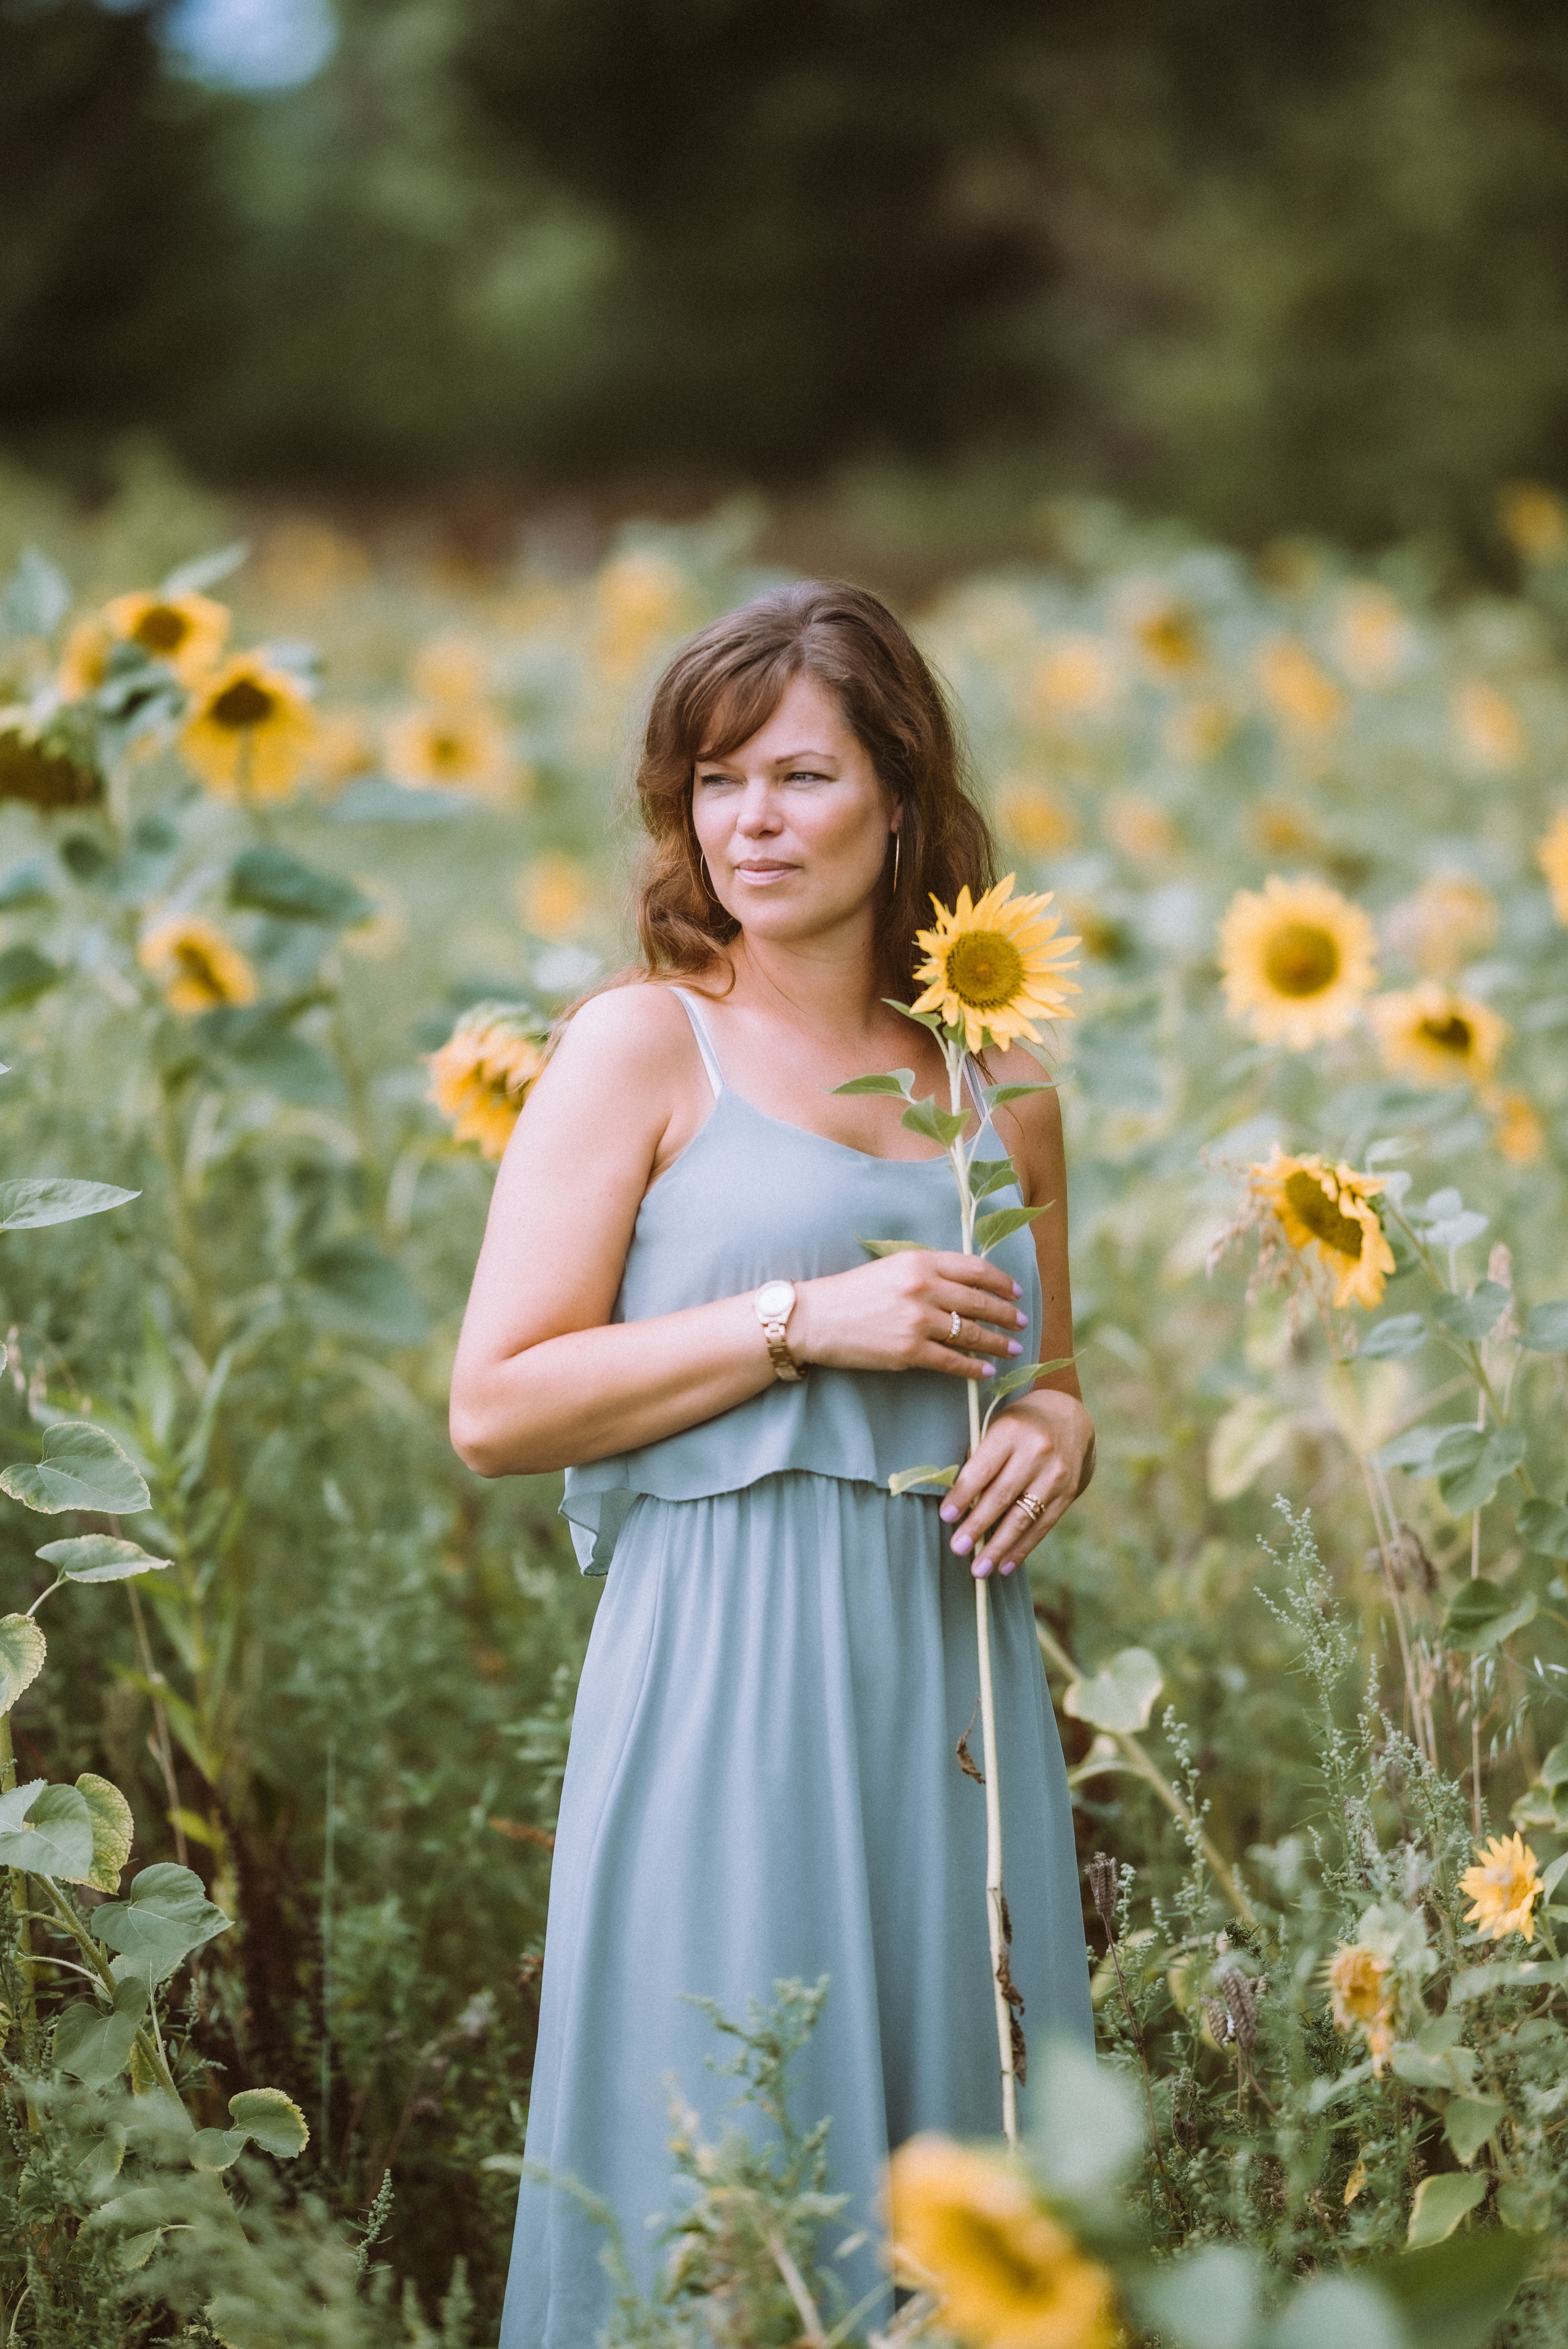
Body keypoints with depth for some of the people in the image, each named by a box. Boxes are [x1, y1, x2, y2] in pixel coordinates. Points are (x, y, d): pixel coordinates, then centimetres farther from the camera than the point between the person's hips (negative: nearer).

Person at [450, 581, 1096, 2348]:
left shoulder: (999, 1091, 13)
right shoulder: (642, 1045, 0)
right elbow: (495, 1410, -6)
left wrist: (1060, 1431, 2)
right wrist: (804, 1320, -13)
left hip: (954, 1681, 5)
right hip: (729, 1685, -4)